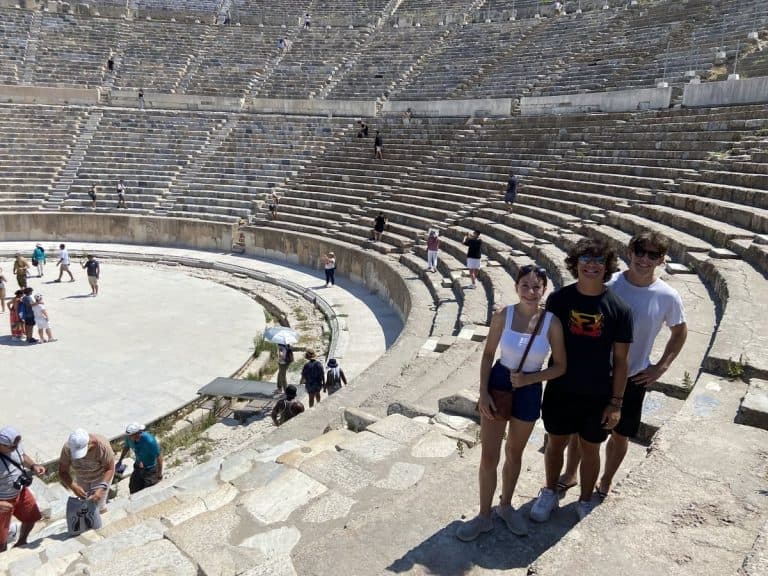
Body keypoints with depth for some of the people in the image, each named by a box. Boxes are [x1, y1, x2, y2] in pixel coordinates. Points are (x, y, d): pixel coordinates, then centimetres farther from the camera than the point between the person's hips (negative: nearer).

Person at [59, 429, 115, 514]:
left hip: (101, 476, -3)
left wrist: (101, 488, -42)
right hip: (82, 478, 3)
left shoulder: (102, 445, -38)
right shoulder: (67, 448, -30)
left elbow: (110, 469, -28)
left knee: (98, 508, -2)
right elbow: (62, 472, -22)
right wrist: (73, 487, -39)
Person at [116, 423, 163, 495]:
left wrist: (159, 474, -17)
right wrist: (120, 461, 16)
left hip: (150, 470, -6)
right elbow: (126, 447, 7)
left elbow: (159, 457, -25)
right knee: (133, 489, 19)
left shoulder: (150, 441, -36)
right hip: (138, 467, 6)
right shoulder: (129, 437, -18)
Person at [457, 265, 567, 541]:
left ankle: (505, 506, 44)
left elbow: (560, 366, -5)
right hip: (498, 386, 0)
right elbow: (488, 355, -4)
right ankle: (484, 516, 27)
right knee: (488, 457, 6)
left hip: (529, 392, 1)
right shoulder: (502, 316, -13)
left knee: (514, 454, 21)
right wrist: (483, 392, -10)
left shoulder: (552, 323, -13)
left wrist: (529, 378, -19)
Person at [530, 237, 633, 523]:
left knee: (590, 449, 17)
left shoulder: (618, 308, -11)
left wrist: (616, 403, -5)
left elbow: (620, 359, -6)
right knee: (555, 443, 18)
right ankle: (549, 493, 42)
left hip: (598, 395, -1)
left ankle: (585, 502, 40)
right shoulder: (558, 299, -9)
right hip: (560, 390, 1)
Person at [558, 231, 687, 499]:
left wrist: (661, 367, 0)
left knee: (620, 434, 15)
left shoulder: (667, 297, -11)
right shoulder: (608, 284, -12)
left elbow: (679, 332, 7)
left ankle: (605, 482, 38)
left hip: (633, 377, 0)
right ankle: (569, 474, 36)